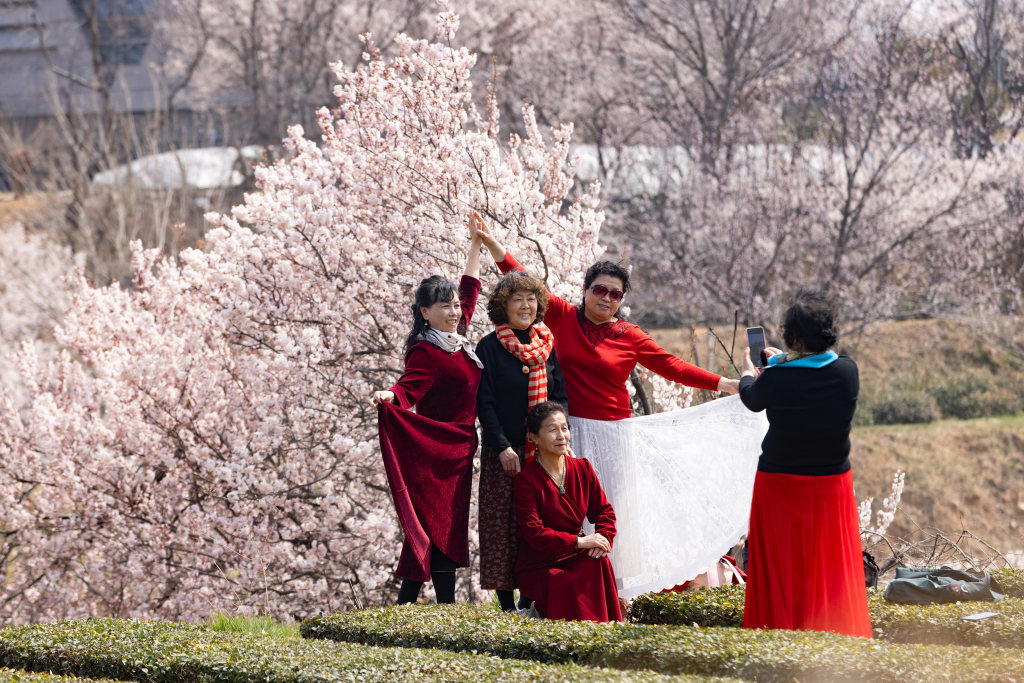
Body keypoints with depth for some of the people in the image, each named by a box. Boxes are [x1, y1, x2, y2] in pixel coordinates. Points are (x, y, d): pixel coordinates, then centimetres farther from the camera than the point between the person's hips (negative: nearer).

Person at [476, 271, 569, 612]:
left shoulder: (548, 346, 9)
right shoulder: (489, 347, -2)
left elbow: (561, 397, 10)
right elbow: (485, 403, -5)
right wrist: (503, 447, -13)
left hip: (543, 452, 3)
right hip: (503, 452, -3)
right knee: (503, 523, -3)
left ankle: (532, 598, 7)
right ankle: (507, 605, 2)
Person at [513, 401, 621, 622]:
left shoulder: (582, 469, 6)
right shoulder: (527, 479, -11)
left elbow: (604, 511, 7)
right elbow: (534, 533, -17)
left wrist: (603, 540, -15)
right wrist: (580, 542, -24)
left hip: (575, 558, 5)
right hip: (539, 568, -5)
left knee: (598, 563, -28)